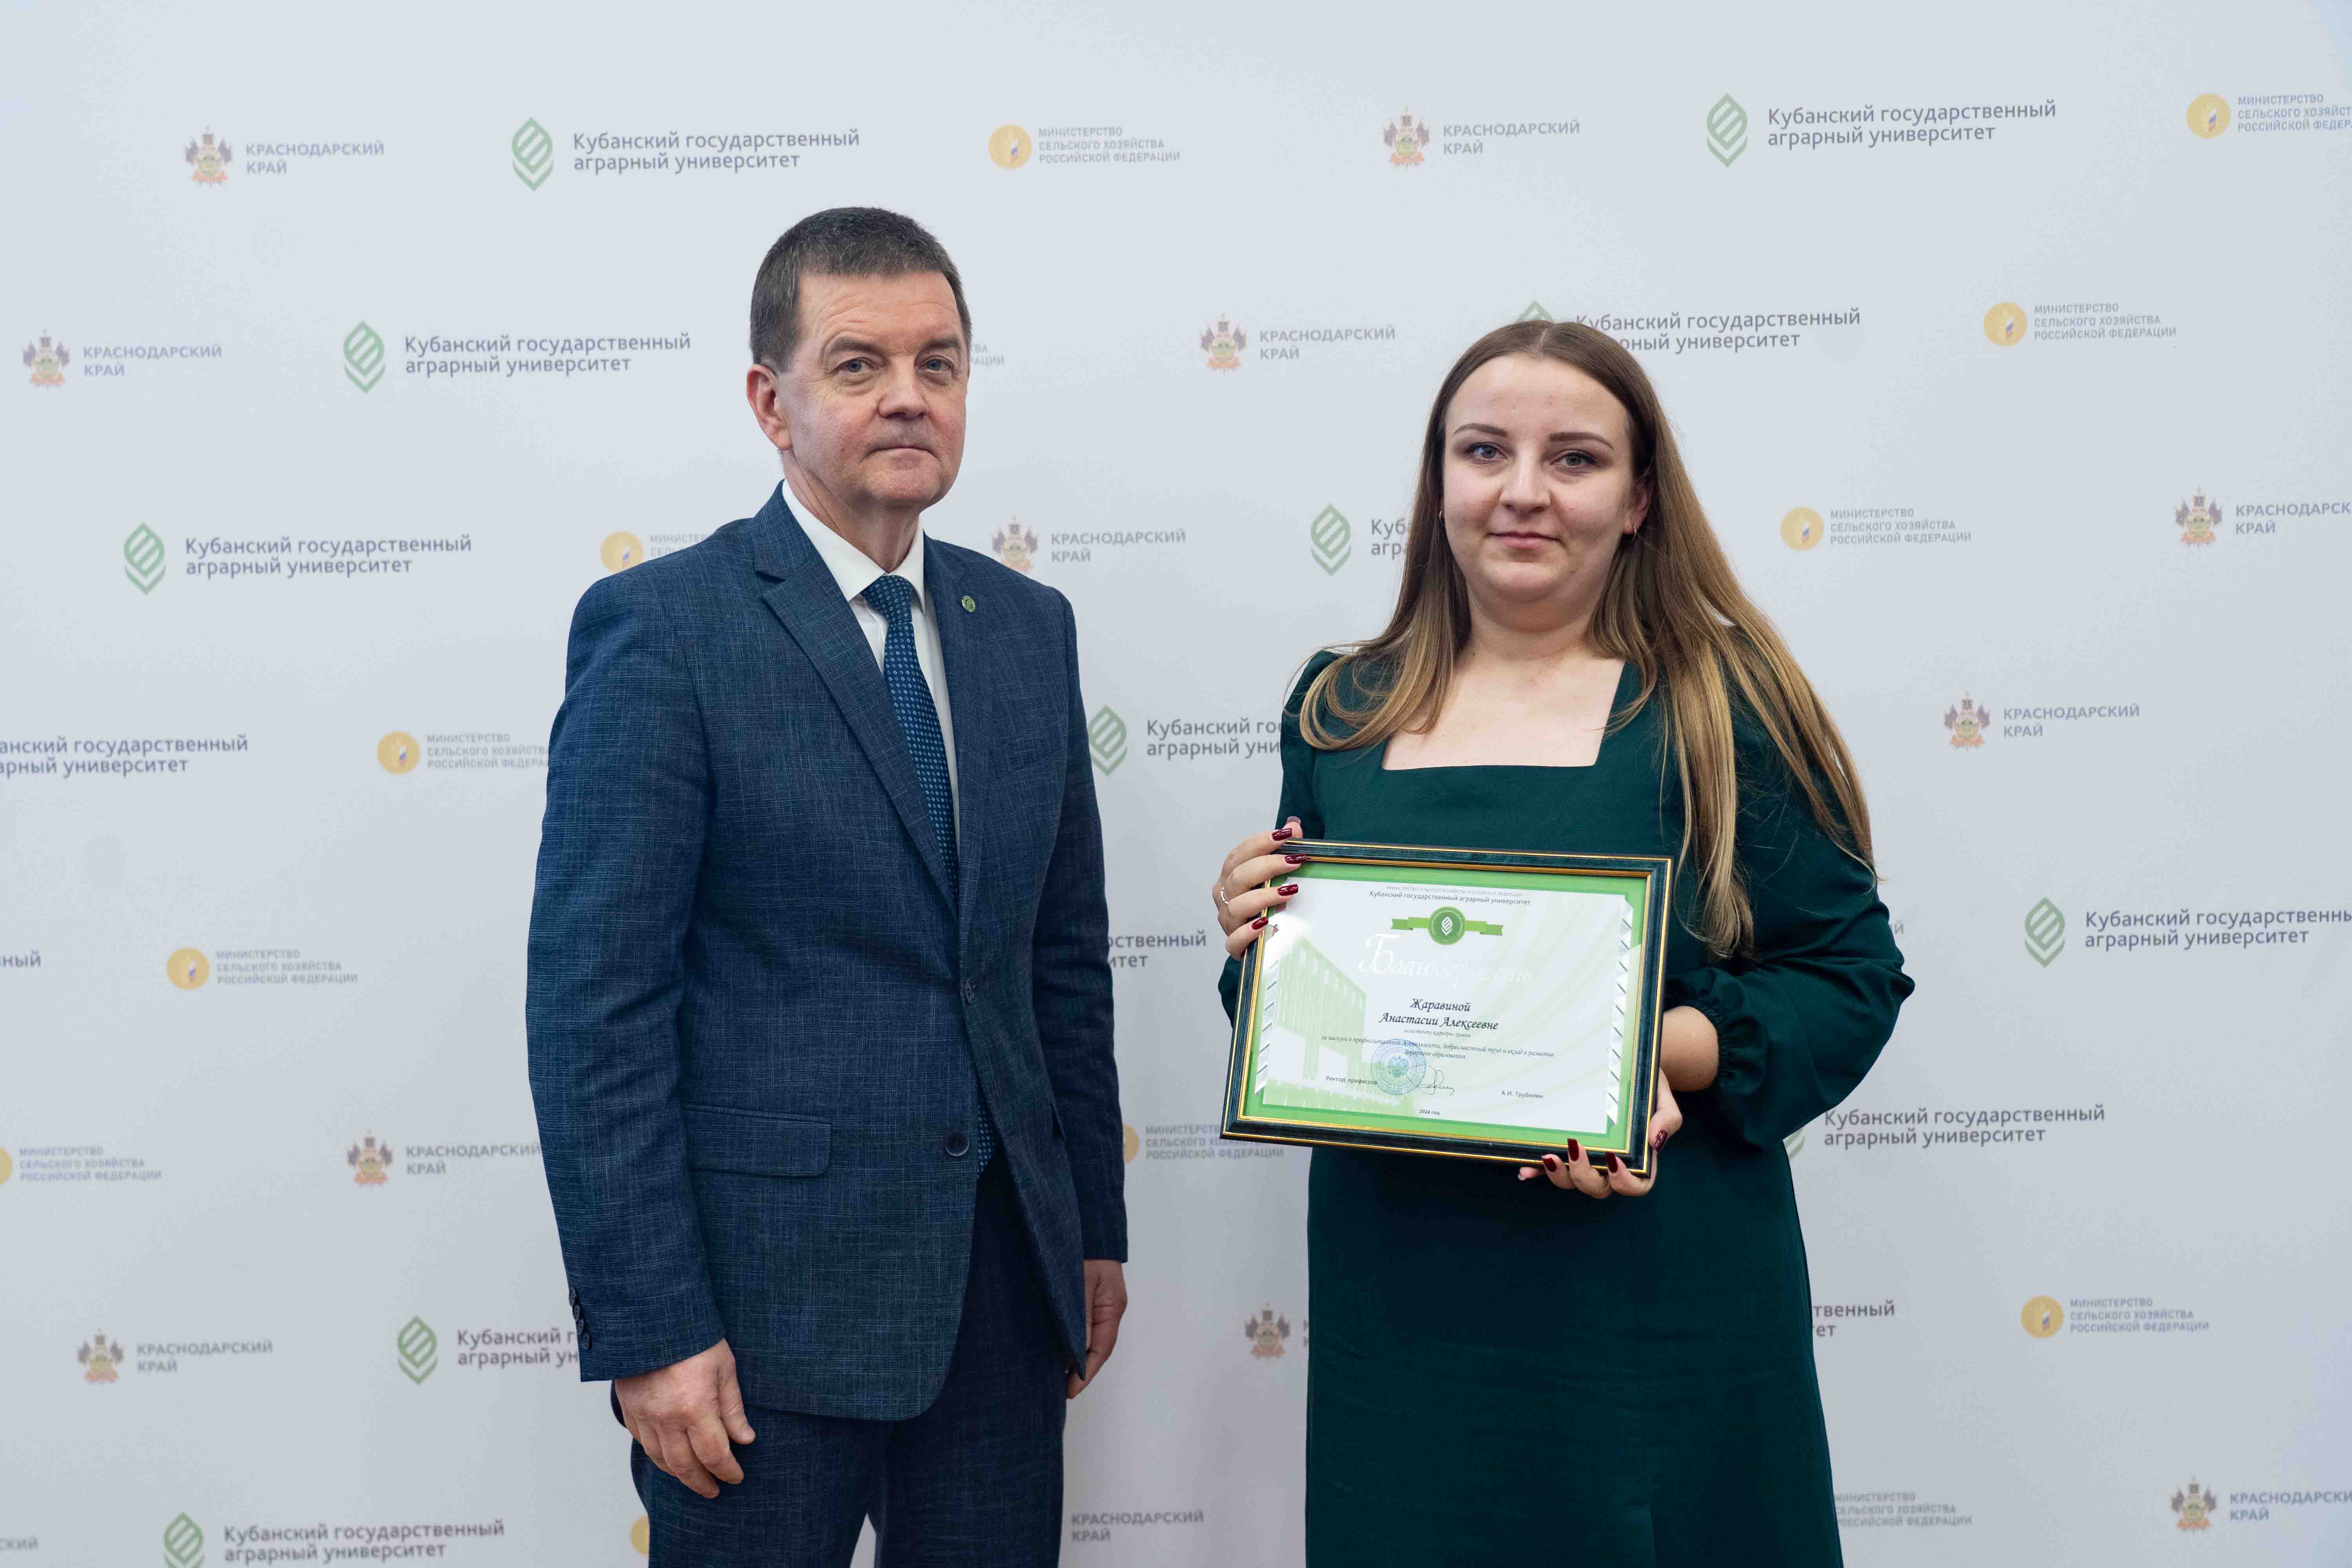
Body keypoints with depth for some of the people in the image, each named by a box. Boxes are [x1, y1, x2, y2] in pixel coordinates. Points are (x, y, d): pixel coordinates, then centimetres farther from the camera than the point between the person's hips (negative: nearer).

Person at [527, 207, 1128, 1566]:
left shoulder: (1030, 627, 8)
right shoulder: (662, 628, -11)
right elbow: (595, 1003, -13)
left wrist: (1098, 1232, 13)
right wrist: (645, 1330, -15)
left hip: (1007, 1279, 6)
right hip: (769, 1291, -5)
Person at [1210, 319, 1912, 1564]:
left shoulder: (1724, 705, -3)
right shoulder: (1340, 713, 7)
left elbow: (1852, 979, -3)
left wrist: (1672, 1051, -19)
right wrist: (1258, 943, -7)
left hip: (1654, 1311, -2)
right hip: (1397, 1313, 3)